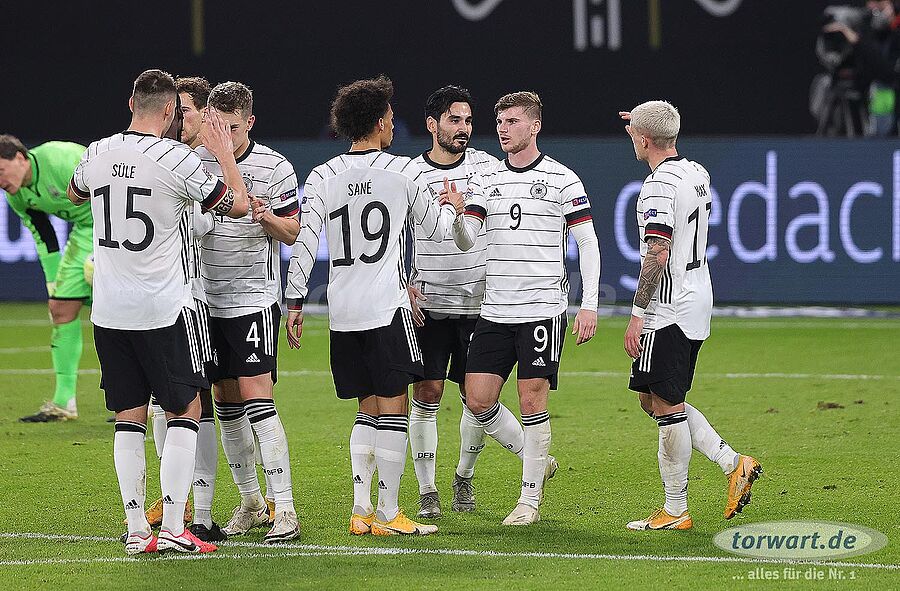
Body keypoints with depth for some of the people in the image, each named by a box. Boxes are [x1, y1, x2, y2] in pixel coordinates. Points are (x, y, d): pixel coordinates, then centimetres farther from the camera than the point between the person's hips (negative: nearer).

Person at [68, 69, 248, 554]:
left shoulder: (97, 154, 2)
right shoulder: (177, 159, -13)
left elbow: (74, 193, 26)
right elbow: (237, 205, -2)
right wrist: (224, 154, 11)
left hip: (108, 311, 5)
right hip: (162, 310, -5)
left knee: (128, 418, 9)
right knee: (185, 411, 5)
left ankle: (136, 530, 6)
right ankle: (173, 528, -3)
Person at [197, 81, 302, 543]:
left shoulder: (275, 168, -5)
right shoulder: (196, 161, 4)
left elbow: (293, 233, -1)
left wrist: (267, 216, -20)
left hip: (254, 298, -5)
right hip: (208, 299, 5)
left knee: (257, 397, -14)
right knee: (226, 401, 8)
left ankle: (285, 508, -13)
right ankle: (250, 502, 20)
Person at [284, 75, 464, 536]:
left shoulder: (322, 178, 3)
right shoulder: (403, 172, -2)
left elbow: (304, 243, -2)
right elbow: (436, 229, 11)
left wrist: (294, 303, 3)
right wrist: (451, 207, 33)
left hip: (342, 315, 4)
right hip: (388, 308, -4)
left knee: (368, 411, 14)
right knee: (392, 410, 1)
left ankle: (360, 509, 8)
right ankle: (388, 515, -1)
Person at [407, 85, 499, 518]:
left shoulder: (486, 166, 2)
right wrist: (403, 284, -6)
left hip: (476, 300, 1)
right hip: (427, 304, -1)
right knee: (426, 395, -4)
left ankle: (465, 476, 25)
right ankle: (426, 491, 2)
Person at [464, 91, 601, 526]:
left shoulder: (562, 180, -2)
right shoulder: (486, 180, 11)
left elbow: (588, 244, -1)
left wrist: (589, 306, -9)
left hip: (542, 308, -5)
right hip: (494, 309, 5)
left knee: (532, 400, -5)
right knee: (478, 399, -1)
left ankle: (530, 500, 4)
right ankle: (536, 461, 21)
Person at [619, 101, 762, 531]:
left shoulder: (659, 185, -16)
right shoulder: (697, 173, 11)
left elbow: (658, 254, -22)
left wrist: (637, 313, -19)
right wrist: (648, 126, 42)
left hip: (668, 310, -9)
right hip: (698, 301, 9)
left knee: (667, 406, -3)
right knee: (653, 400, 16)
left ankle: (675, 511, 1)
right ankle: (733, 464, 10)